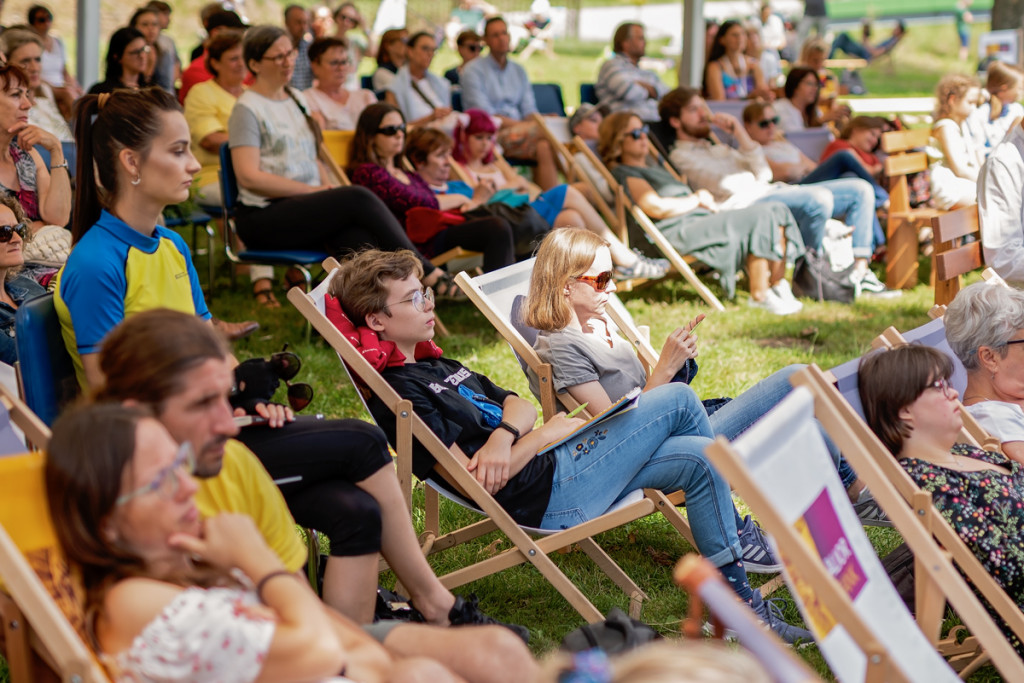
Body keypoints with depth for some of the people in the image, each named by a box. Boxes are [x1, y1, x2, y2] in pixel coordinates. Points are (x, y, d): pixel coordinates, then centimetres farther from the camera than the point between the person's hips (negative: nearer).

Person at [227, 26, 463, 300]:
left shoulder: (296, 99, 20)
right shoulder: (247, 109, -4)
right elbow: (249, 176, -13)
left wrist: (328, 189, 3)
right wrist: (313, 191, -13)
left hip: (305, 208, 7)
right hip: (263, 218, -6)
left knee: (362, 237, -27)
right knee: (359, 199, -26)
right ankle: (431, 275, -21)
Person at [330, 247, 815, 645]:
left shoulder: (434, 367, 18)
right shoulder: (399, 393, -16)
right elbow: (481, 483, -21)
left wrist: (503, 434, -10)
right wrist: (544, 435, -9)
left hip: (558, 466, 10)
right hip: (549, 495, -10)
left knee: (698, 457, 0)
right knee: (678, 399, -5)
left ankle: (739, 601, 8)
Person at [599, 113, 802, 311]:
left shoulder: (653, 167, 31)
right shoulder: (623, 173, 0)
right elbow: (656, 207, -15)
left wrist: (705, 198, 7)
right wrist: (697, 199, -3)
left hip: (703, 218, 10)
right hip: (678, 232, -10)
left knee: (776, 210, -6)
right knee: (760, 218, -23)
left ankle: (778, 286, -11)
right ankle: (760, 295, -22)